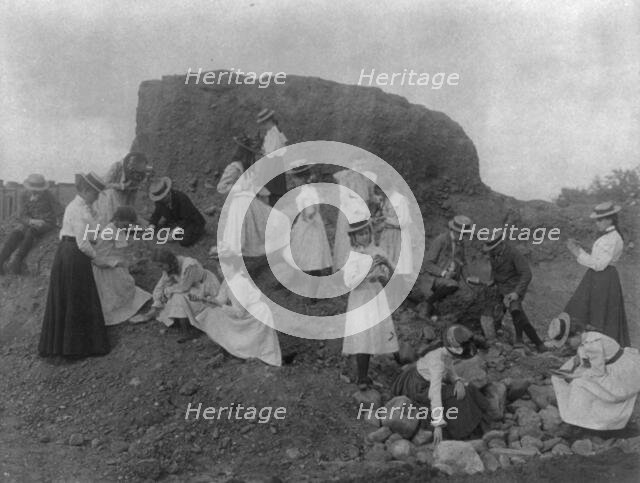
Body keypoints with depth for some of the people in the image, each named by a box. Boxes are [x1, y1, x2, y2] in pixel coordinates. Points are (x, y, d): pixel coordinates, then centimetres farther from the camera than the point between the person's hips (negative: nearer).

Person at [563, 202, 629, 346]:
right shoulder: (607, 237, 13)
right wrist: (577, 249, 11)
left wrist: (579, 254, -17)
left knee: (602, 317, -1)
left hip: (604, 280, -10)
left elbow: (599, 265, -21)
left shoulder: (613, 239, -17)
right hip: (596, 280, 10)